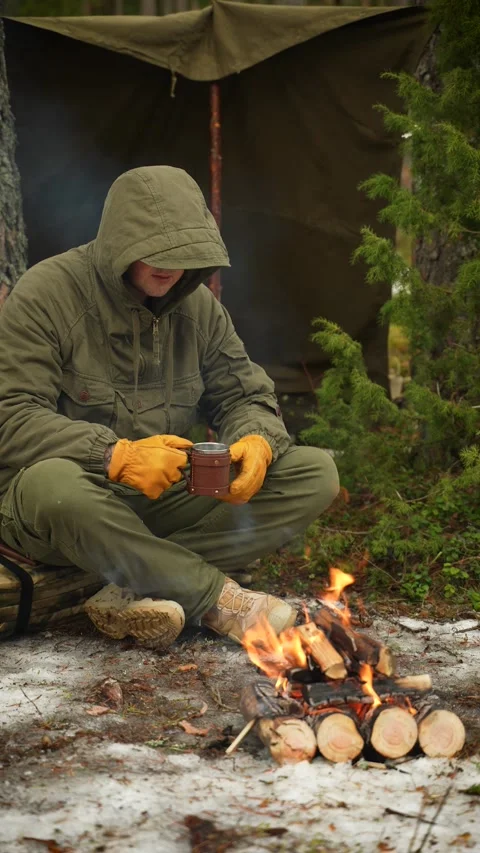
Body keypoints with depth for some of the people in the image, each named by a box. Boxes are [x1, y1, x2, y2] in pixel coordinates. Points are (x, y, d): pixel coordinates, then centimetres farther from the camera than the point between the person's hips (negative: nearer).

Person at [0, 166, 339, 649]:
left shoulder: (198, 304, 6)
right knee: (51, 483, -43)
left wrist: (257, 441, -16)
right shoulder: (46, 294, -11)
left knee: (316, 473, -12)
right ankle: (216, 595, -24)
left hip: (164, 501, 5)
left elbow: (244, 396, 10)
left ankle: (134, 593, -25)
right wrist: (116, 455, -32)